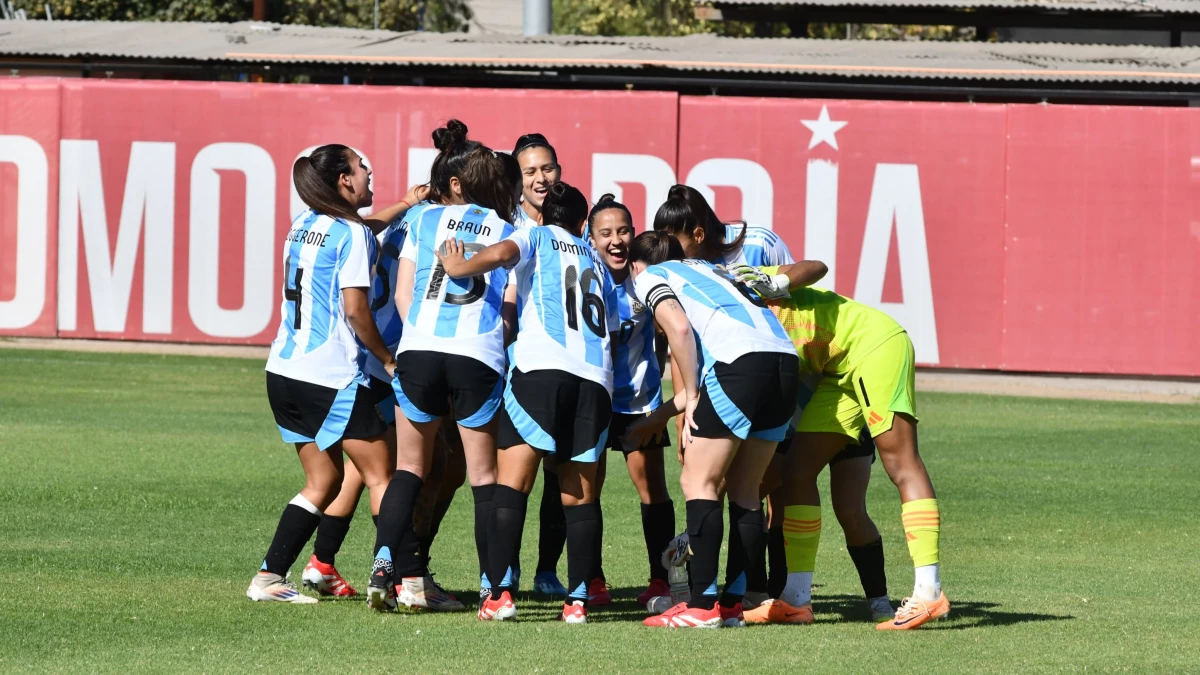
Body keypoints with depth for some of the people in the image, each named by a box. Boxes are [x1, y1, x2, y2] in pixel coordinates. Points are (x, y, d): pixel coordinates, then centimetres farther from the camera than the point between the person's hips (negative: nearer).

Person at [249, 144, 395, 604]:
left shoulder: (303, 225, 14)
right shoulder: (352, 234, -10)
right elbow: (355, 309, -15)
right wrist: (387, 358, -3)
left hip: (284, 373, 8)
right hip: (333, 377, -8)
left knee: (323, 482, 13)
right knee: (380, 477, 0)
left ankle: (269, 577, 5)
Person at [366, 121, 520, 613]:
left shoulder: (425, 217, 13)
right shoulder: (505, 230, 13)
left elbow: (402, 294, 12)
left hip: (418, 349, 1)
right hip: (478, 356, -1)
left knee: (409, 467, 13)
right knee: (483, 476, 6)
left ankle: (388, 561, -7)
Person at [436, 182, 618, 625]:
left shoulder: (537, 237, 15)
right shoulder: (596, 262, 30)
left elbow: (501, 253, -6)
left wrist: (459, 268, 7)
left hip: (539, 368, -4)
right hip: (595, 378, 4)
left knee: (511, 483, -7)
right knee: (580, 495, 8)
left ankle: (500, 592, -18)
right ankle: (578, 599, 0)